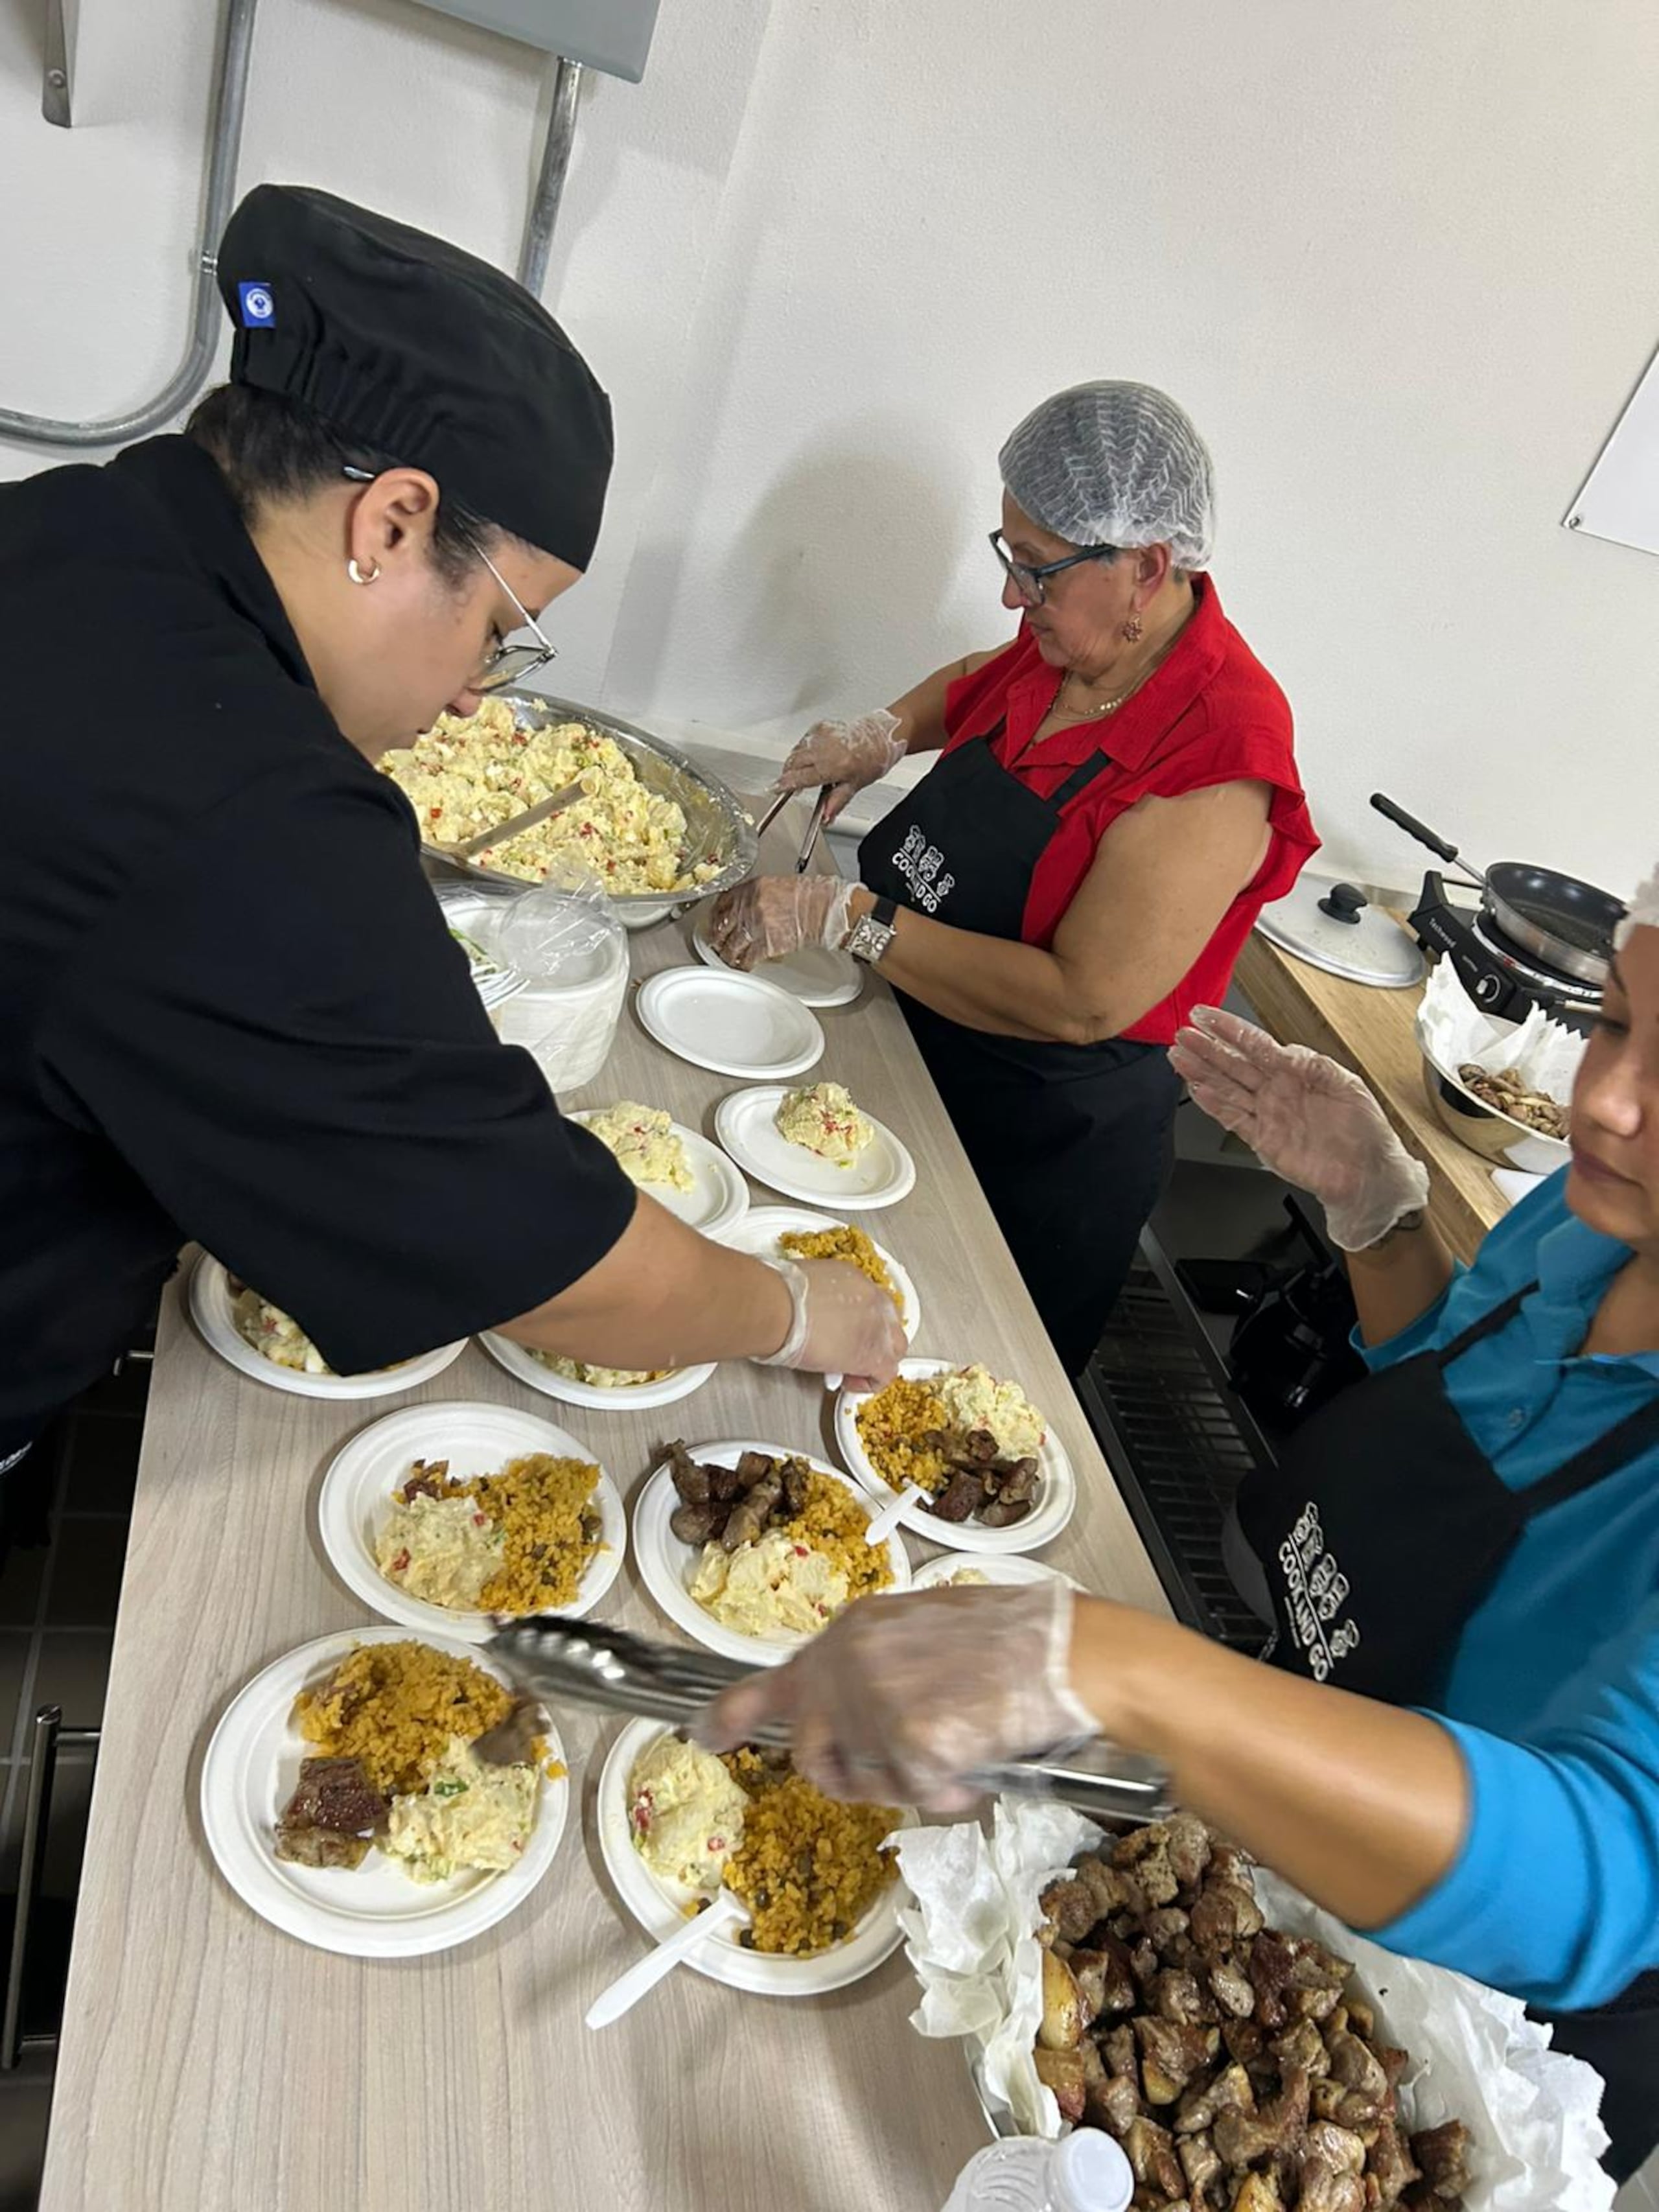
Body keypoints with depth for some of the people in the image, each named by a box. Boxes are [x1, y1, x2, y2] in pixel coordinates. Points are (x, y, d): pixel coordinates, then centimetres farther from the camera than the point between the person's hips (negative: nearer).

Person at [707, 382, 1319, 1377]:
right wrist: (889, 731, -2)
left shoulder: (1215, 758, -28)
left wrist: (848, 915, -28)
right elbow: (977, 683, 20)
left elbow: (1081, 1004, -31)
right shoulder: (1073, 639, -5)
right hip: (918, 1052, 7)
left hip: (1043, 1153, -7)